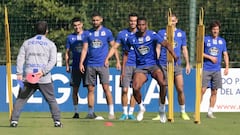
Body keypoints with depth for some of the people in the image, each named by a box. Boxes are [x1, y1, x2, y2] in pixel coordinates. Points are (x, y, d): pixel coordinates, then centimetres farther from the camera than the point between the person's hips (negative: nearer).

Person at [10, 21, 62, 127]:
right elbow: (53, 60, -6)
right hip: (44, 79, -1)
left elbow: (20, 58, 5)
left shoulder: (27, 43, 12)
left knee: (20, 99, 5)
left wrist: (19, 73, 0)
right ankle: (57, 121, 3)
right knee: (51, 100, 9)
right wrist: (43, 71, -12)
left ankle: (14, 120, -4)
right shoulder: (50, 44, 6)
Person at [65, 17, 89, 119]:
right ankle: (76, 112, 8)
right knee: (75, 90, 2)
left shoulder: (87, 35, 4)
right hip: (75, 67, 2)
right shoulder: (70, 37, 10)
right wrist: (67, 66, 4)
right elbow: (67, 53, 13)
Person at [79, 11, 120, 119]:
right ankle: (90, 113, 9)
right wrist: (81, 63, 1)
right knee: (90, 89, 3)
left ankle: (111, 112, -8)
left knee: (106, 88, -10)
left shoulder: (107, 32, 4)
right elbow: (85, 49, 10)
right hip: (90, 65, 3)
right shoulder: (88, 33, 10)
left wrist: (118, 61, 2)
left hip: (103, 65, -3)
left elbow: (113, 47, 8)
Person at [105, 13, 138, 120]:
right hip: (126, 65, -1)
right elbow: (114, 47, 7)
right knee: (124, 90, -6)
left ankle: (131, 112, 10)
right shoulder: (122, 34, 5)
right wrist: (107, 58, -5)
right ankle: (124, 112, 4)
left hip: (138, 66, 1)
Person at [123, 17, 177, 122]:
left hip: (153, 65, -2)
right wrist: (123, 68, 11)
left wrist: (174, 55, -31)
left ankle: (162, 110, -9)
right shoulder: (131, 39, 1)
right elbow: (126, 53, 15)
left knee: (163, 83, -27)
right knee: (135, 88, -22)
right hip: (140, 67, 2)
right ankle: (141, 108, 9)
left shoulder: (152, 35, -6)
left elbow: (165, 44, -15)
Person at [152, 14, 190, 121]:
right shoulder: (161, 33, 6)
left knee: (180, 89, -3)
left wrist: (187, 64, 10)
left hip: (177, 65, 1)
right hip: (164, 65, -1)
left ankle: (183, 112, 9)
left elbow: (184, 49, 16)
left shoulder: (181, 33, 12)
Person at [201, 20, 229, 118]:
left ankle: (210, 112, 10)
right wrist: (210, 57, -9)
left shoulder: (222, 41, 12)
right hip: (206, 69, -3)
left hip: (217, 70, 3)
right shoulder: (205, 39, 2)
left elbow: (225, 55, 15)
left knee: (214, 92, 3)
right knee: (202, 90, -10)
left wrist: (227, 67, 3)